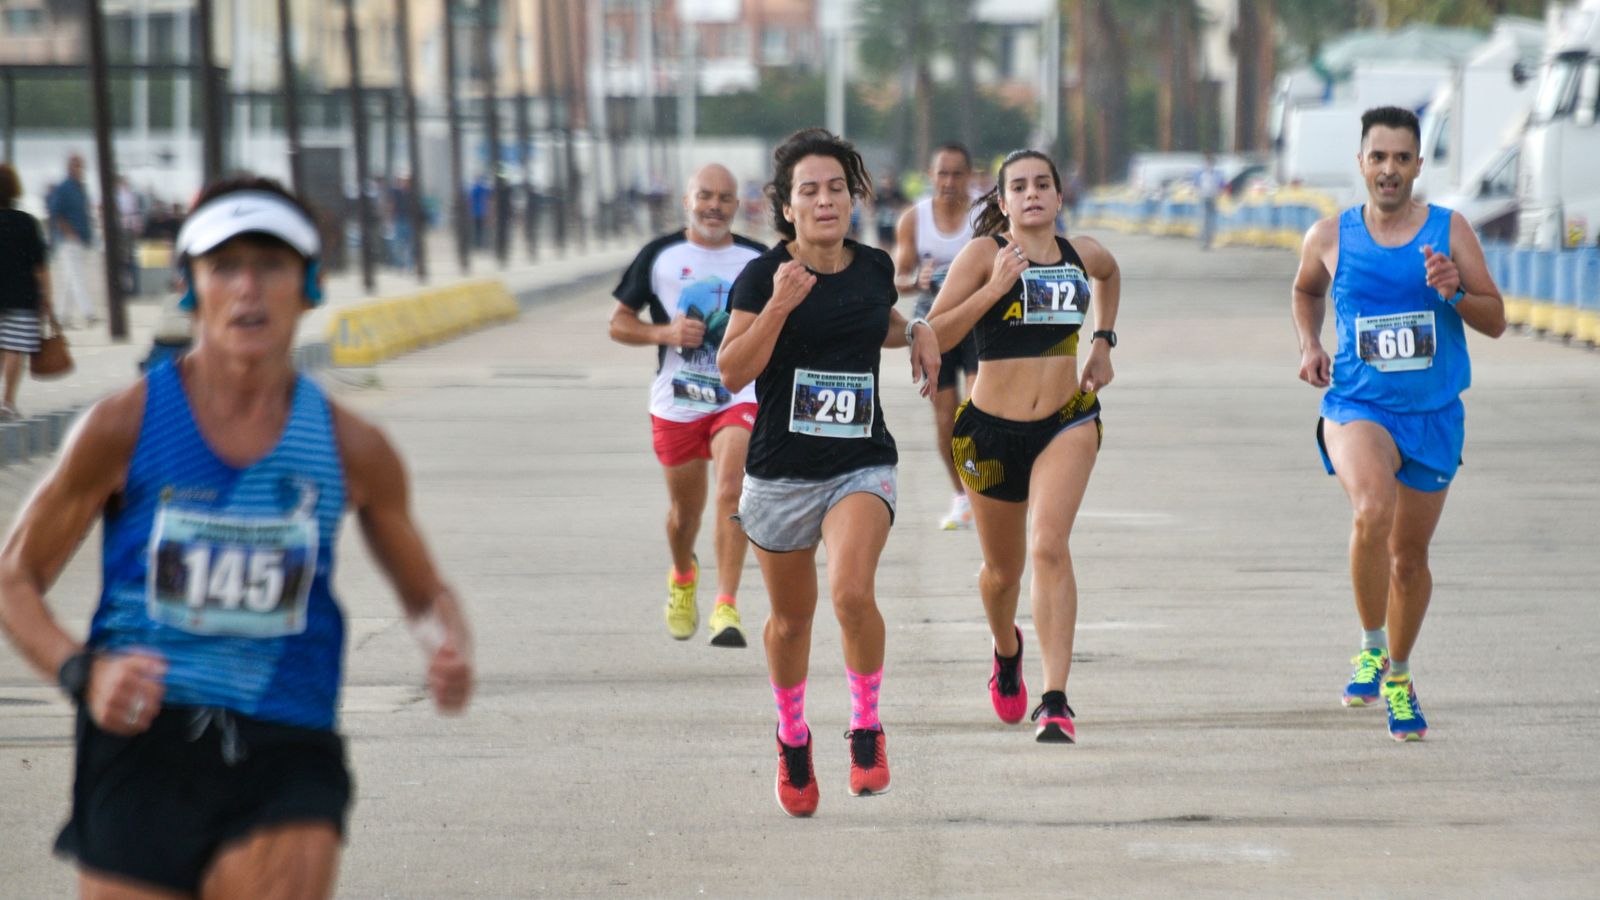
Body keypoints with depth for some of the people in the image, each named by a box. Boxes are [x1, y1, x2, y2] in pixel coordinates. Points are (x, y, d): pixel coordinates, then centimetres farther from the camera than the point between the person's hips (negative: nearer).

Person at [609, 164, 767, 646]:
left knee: (731, 492, -22)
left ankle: (726, 607, -24)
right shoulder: (660, 256, 2)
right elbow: (618, 323, 5)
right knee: (685, 508, 13)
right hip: (676, 402, 1)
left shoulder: (758, 260, 5)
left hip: (740, 397, -1)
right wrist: (665, 333, -13)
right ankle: (682, 578, 45)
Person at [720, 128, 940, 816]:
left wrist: (917, 334, 7)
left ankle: (866, 727, -3)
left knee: (852, 592, -25)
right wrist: (778, 307, -26)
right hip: (780, 471, -1)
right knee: (792, 618, 13)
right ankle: (792, 740, 39)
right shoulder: (763, 275, -9)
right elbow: (732, 373, -15)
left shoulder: (875, 269, 4)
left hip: (862, 466, 1)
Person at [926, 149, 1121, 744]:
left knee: (1049, 546, -21)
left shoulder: (1082, 254, 5)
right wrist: (993, 289, -23)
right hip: (990, 428, 0)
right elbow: (933, 336, -14)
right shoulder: (984, 254, -7)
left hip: (1067, 423, 1)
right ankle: (1006, 650, 50)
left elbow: (1109, 273, 31)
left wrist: (1103, 341, 20)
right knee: (1002, 570, 14)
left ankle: (1055, 701, -23)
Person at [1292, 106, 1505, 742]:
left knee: (1410, 555, 12)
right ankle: (1371, 647, -13)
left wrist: (1454, 292, -18)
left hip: (1433, 415, 2)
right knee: (1372, 511, -31)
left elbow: (1496, 322, 1)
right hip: (1357, 407, -2)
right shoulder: (1330, 238, 1)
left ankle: (1398, 677, 35)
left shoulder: (1450, 231, -1)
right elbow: (1306, 290, 23)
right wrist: (1310, 345, 6)